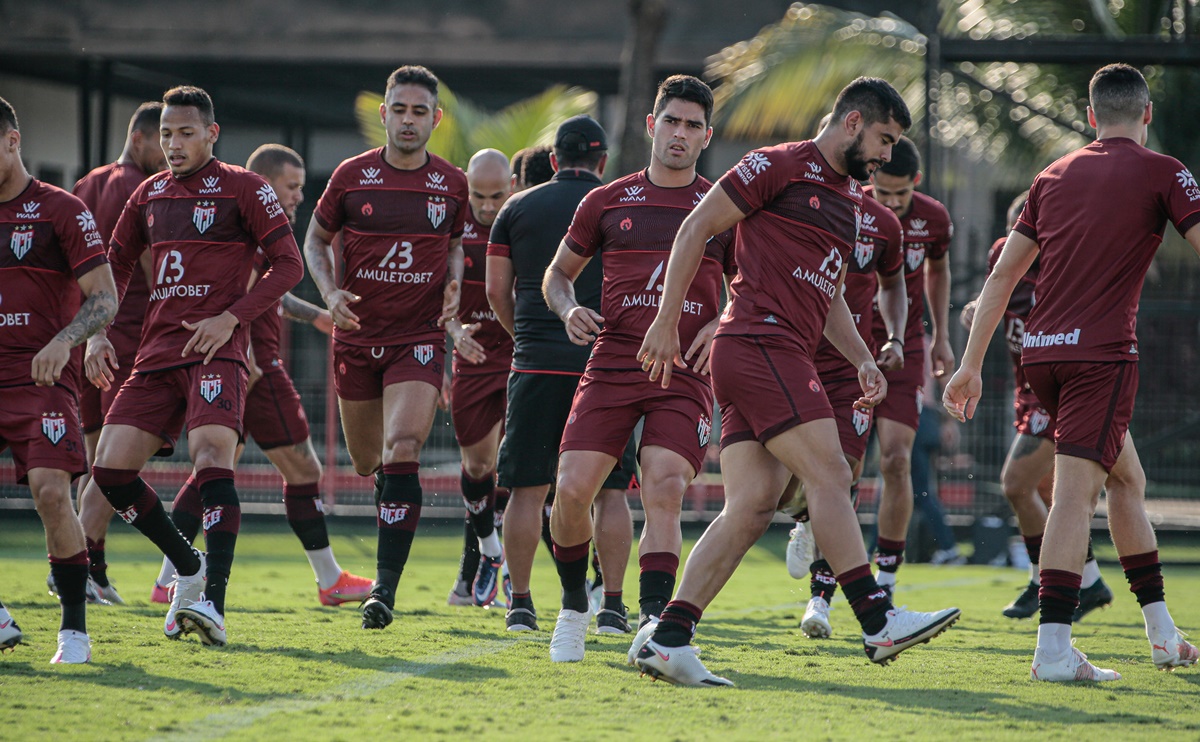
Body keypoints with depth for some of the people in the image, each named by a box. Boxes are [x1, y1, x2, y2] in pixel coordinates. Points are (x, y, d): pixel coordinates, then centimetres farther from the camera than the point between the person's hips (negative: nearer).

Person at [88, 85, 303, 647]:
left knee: (211, 455, -25)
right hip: (156, 353, 6)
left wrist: (230, 318, -13)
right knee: (110, 468, -5)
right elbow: (115, 266, 25)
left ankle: (214, 605, -32)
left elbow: (289, 264, -2)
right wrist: (96, 334, 10)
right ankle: (189, 569, 15)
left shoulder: (244, 189, 2)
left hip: (215, 349, -6)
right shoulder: (149, 195, 18)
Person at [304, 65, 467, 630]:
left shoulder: (452, 184, 1)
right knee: (367, 462, 10)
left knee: (401, 449, -20)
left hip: (420, 339, -1)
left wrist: (453, 283, -1)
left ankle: (386, 584, -21)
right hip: (357, 337, 2)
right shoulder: (351, 176, -2)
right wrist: (329, 292, -7)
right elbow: (316, 238, 10)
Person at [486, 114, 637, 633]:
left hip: (536, 361, 1)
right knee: (610, 489, 4)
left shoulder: (518, 208, 8)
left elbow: (497, 290, 8)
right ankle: (612, 605, 0)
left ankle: (520, 604, 3)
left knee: (528, 489, 4)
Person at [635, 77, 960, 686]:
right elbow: (697, 227, -5)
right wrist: (667, 322, -8)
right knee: (828, 475, -13)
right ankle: (879, 622, -14)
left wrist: (862, 360, 15)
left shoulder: (851, 198, 23)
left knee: (752, 508, -1)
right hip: (759, 340, -9)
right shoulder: (780, 166, -4)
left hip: (783, 356, 9)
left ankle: (668, 640, -4)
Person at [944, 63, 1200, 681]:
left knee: (1127, 479, 19)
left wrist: (971, 364, 18)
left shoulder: (1053, 177, 16)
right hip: (1102, 351, -6)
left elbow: (1003, 274, 16)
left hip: (1041, 352, 6)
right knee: (1076, 491, -11)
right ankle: (1054, 648, -19)